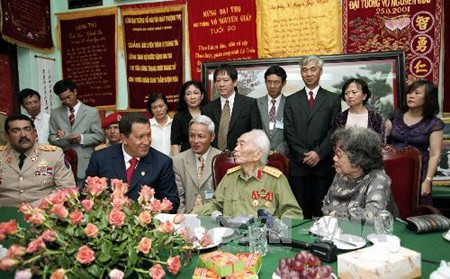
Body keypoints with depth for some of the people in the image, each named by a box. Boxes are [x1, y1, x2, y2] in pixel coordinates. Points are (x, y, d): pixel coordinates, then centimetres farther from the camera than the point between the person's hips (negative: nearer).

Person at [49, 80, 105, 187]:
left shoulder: (91, 112, 3)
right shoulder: (55, 113, 11)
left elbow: (99, 136, 1)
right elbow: (51, 137, 11)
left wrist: (82, 138, -15)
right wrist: (57, 137, -12)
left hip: (84, 163, -2)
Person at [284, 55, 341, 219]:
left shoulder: (333, 99, 9)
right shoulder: (291, 100, 12)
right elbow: (289, 132, 4)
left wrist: (319, 153, -11)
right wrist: (303, 155, -7)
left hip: (323, 164, -1)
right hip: (298, 164, 1)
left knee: (322, 211, 0)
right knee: (300, 211, 2)